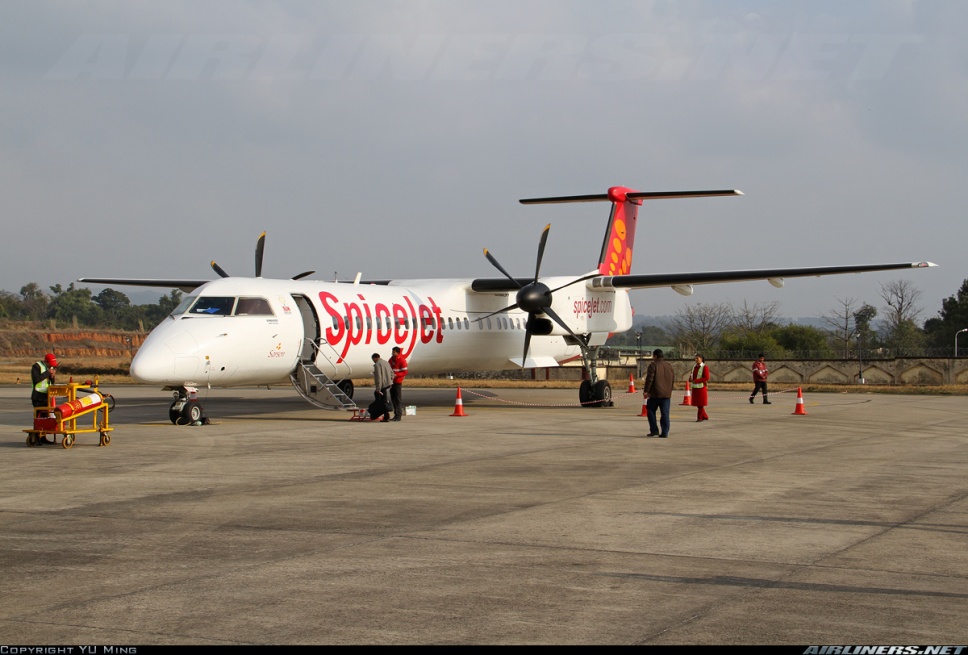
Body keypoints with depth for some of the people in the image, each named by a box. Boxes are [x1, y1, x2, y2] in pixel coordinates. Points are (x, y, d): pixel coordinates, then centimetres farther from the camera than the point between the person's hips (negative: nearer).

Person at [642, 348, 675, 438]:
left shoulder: (653, 364, -6)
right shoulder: (669, 365, 12)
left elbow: (649, 379, -13)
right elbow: (673, 379, 17)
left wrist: (646, 390, -10)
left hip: (655, 394, -5)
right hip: (666, 394, 5)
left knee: (651, 411, 9)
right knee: (665, 413, 5)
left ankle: (654, 430, 3)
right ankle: (665, 432, 1)